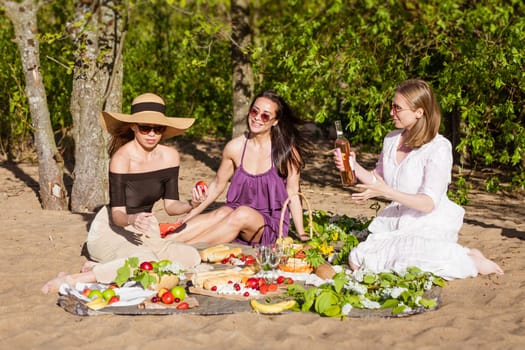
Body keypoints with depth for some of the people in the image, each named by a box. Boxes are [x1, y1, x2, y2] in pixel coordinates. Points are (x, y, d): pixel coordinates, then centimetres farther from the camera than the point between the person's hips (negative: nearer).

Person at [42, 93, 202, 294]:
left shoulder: (170, 156, -4)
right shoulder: (122, 158, -20)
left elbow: (170, 206, -1)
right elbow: (117, 215, -22)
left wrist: (190, 205, -22)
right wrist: (132, 219, -44)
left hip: (144, 232, 7)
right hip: (110, 231, -7)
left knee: (191, 257, -20)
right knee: (146, 262, -36)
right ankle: (70, 280, -24)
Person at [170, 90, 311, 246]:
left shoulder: (286, 151, -6)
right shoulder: (235, 147, 1)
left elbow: (292, 193, -1)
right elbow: (218, 185, 12)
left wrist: (302, 235, -5)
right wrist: (192, 214, 8)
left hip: (270, 225, -2)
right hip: (235, 213, 2)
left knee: (243, 213, -34)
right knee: (221, 213, -33)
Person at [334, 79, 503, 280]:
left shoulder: (439, 148, -16)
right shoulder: (391, 139, 6)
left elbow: (429, 203, -22)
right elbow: (377, 180, 16)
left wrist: (387, 192, -33)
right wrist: (353, 166, -3)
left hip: (427, 226, -8)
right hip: (396, 222, 8)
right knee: (356, 261, -9)